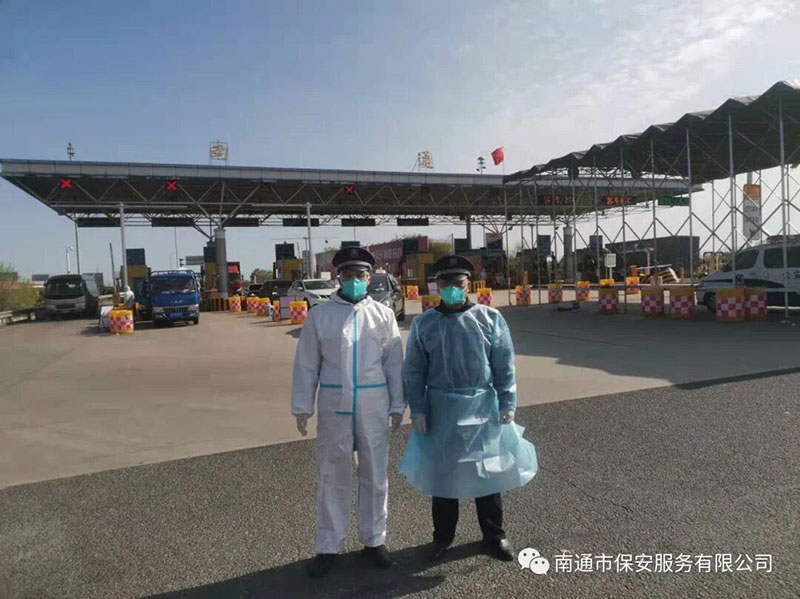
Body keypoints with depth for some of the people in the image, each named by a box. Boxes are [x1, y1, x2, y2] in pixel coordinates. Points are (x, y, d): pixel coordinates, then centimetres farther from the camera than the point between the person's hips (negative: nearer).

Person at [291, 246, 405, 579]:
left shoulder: (383, 314, 3)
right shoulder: (319, 314, 0)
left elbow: (394, 363, 4)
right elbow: (307, 364, 1)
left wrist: (397, 405, 2)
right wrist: (302, 406, -2)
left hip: (374, 405, 1)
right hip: (333, 404, -1)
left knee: (375, 474, 13)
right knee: (332, 475, 9)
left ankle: (374, 539, 30)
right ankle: (328, 546, 25)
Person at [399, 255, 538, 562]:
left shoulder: (490, 319, -3)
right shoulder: (423, 324, -3)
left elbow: (504, 367, 0)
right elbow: (414, 371, 0)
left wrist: (507, 404, -4)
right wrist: (417, 410, -5)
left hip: (482, 406, 0)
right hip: (440, 408, 0)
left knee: (488, 470, 12)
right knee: (441, 473, 13)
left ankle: (494, 535, 32)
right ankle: (442, 535, 33)